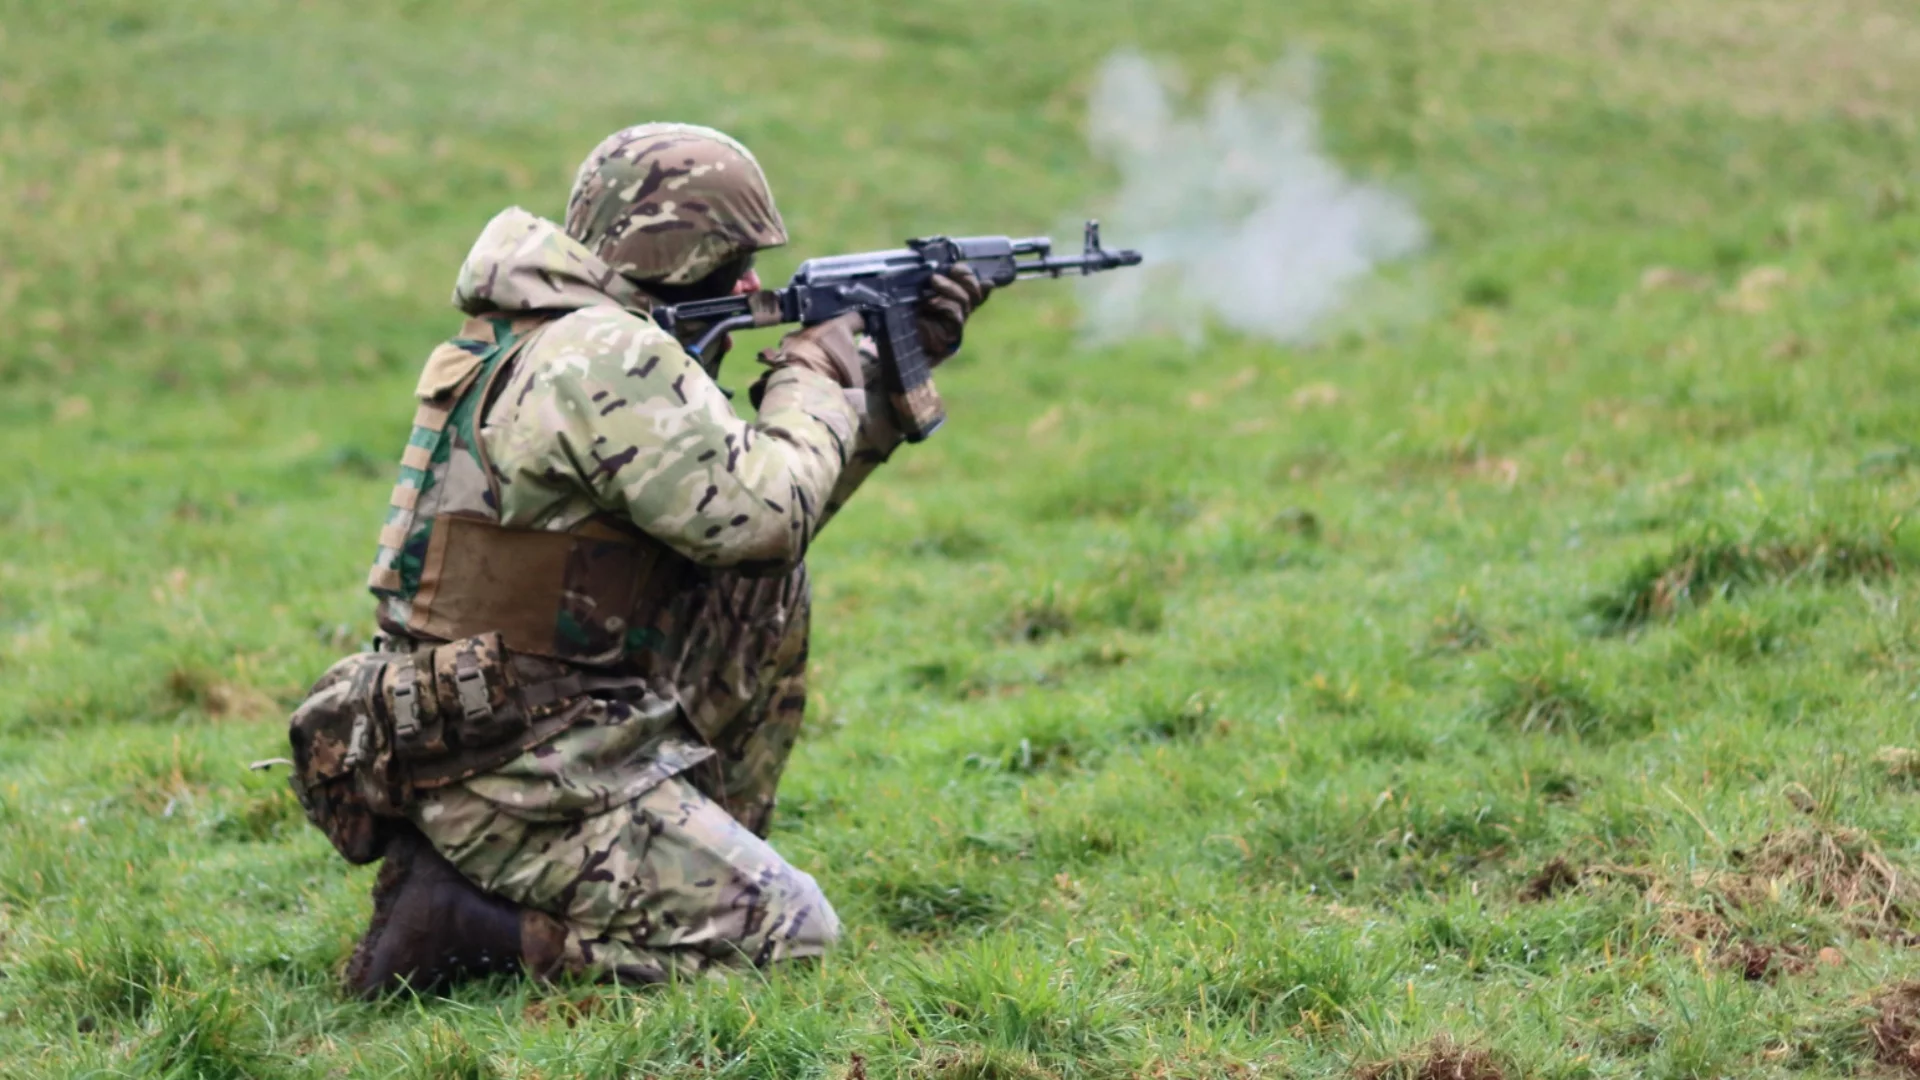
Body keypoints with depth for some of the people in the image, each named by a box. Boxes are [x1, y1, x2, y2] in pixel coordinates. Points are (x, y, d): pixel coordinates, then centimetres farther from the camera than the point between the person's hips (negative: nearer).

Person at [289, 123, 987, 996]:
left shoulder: (552, 345, 15)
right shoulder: (611, 355, -17)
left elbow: (736, 502, 21)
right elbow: (757, 519, -20)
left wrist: (887, 373, 19)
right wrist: (816, 382, -2)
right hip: (521, 780, -10)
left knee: (766, 592, 15)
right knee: (793, 938, -7)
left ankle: (706, 865, 15)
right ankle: (474, 924, -8)